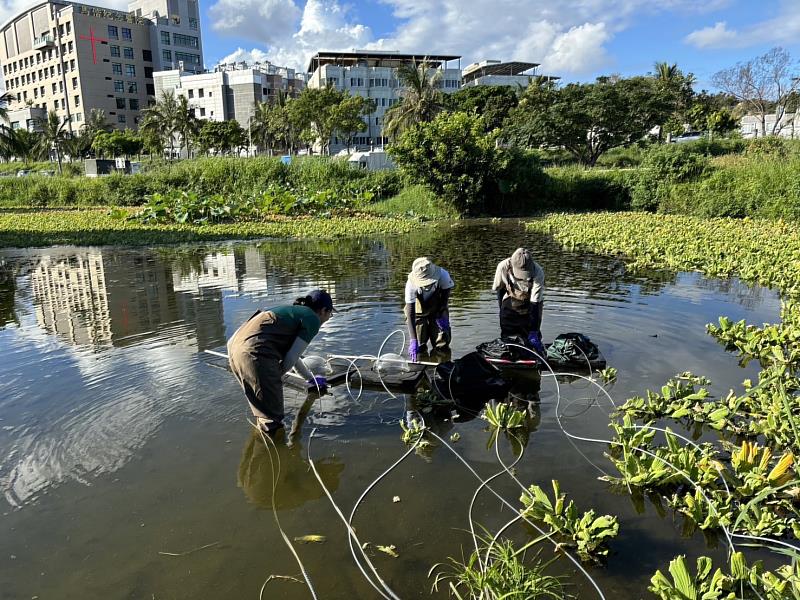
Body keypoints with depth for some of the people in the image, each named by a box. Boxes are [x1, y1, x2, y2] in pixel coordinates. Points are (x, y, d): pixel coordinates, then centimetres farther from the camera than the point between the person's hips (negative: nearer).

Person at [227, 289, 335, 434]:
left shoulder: (294, 311, 29)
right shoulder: (312, 319, 2)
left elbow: (291, 354, 39)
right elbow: (291, 358, -5)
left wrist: (311, 379, 50)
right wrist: (276, 376, 13)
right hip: (255, 352, -10)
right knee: (273, 422, 4)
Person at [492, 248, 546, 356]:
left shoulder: (538, 272, -30)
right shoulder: (503, 267, -26)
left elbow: (535, 304, -27)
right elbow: (498, 289, -5)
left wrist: (533, 332, -28)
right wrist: (502, 310, -1)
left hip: (530, 306, -1)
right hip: (510, 305, 1)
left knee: (533, 342, -2)